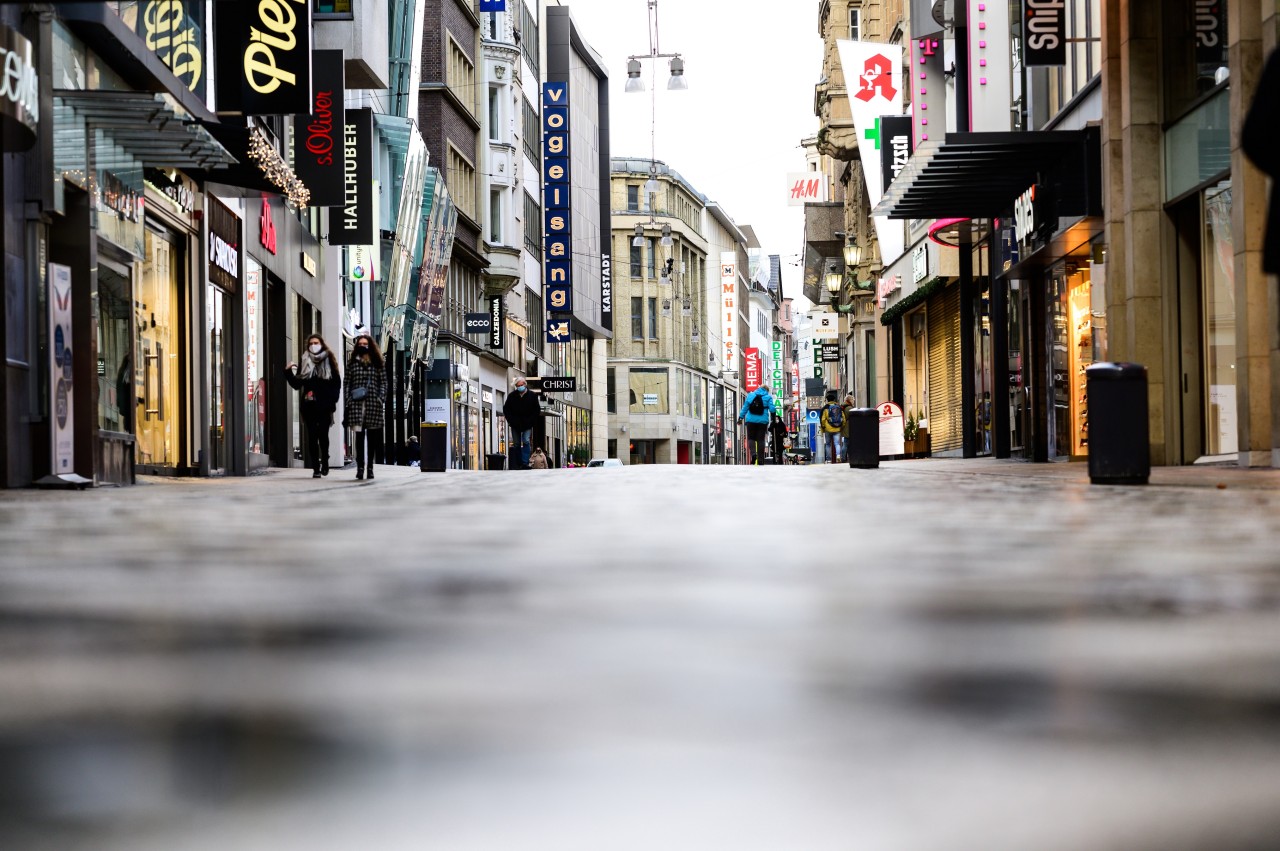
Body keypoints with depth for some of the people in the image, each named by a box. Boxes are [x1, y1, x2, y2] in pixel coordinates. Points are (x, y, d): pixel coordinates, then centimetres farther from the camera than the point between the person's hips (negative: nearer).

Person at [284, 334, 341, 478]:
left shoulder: (329, 361, 5)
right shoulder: (305, 362, 10)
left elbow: (337, 382, 3)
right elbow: (297, 384, 8)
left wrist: (332, 400, -6)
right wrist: (288, 372, -6)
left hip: (324, 406, -1)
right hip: (309, 405, 1)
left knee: (323, 435, 1)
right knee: (312, 436, -2)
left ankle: (324, 463, 20)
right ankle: (316, 468, 0)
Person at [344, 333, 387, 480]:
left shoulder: (378, 363, 10)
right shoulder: (352, 363, 10)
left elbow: (384, 383, 8)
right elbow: (347, 384, 8)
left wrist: (381, 399, -5)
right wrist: (347, 404, 0)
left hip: (373, 403, 1)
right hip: (356, 403, -1)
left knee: (372, 437, 3)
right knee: (359, 435, -9)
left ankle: (370, 467, 9)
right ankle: (360, 467, -10)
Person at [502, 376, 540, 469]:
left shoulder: (532, 396, -3)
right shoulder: (511, 396, 1)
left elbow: (537, 410, 2)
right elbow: (506, 409, 9)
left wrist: (531, 421, -8)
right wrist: (511, 420, -2)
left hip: (527, 424, -2)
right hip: (515, 425, 2)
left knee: (526, 442, -14)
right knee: (517, 444, 6)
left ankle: (525, 463, -14)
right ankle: (518, 464, 12)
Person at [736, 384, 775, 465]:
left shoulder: (750, 395, 8)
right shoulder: (768, 397, 2)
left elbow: (745, 407, 8)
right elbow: (771, 409, -4)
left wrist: (741, 417, 13)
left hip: (751, 421, 0)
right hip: (763, 421, 0)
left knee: (751, 438, 7)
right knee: (760, 440, 4)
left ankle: (753, 453, -21)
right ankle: (760, 460, 2)